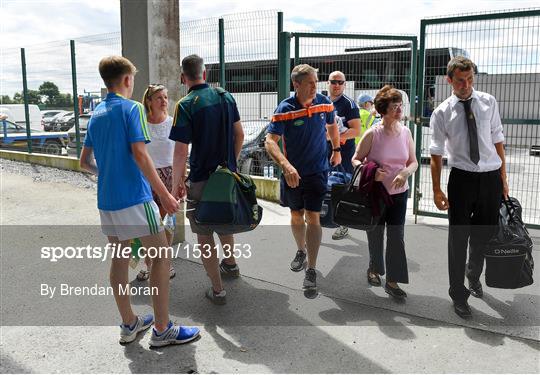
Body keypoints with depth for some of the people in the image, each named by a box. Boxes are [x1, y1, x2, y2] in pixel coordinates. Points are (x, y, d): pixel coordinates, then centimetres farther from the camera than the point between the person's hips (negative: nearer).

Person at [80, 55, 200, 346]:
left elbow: (84, 162, 17)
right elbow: (140, 154, -19)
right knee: (161, 256, 1)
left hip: (106, 200, 8)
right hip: (134, 198, -8)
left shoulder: (96, 114, 14)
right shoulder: (131, 108, -9)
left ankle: (129, 325, 24)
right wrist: (164, 195, -17)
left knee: (119, 258, 13)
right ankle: (162, 329, 5)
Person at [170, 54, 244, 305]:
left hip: (201, 180, -6)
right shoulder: (226, 97, 1)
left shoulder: (186, 105, -15)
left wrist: (176, 184, -7)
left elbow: (181, 151, -18)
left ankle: (217, 289, 13)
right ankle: (230, 264, 47)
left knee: (204, 234, 7)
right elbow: (239, 135, 7)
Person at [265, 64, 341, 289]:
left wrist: (336, 150, 21)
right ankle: (301, 251, 42)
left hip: (317, 171, 0)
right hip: (293, 172, 0)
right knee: (296, 215, 16)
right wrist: (285, 165, -40)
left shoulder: (324, 103, -6)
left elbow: (332, 125, 16)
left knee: (312, 217, -6)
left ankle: (311, 269, 4)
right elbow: (270, 141, -25)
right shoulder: (285, 109, -16)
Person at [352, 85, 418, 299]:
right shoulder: (373, 134, -13)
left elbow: (413, 162, 6)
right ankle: (374, 269, 39)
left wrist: (405, 173, -16)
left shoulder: (406, 132, 0)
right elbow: (356, 160, -6)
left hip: (399, 193, 3)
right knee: (375, 234, 13)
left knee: (396, 236, 1)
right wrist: (371, 173, -25)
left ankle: (392, 281, 12)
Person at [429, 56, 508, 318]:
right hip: (462, 178, -2)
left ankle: (474, 276, 44)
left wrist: (503, 178, 5)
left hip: (491, 177, 3)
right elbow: (436, 154, -3)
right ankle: (458, 293, 21)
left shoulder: (488, 103, 2)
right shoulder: (442, 113, -5)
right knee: (458, 237, 5)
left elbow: (497, 140, 6)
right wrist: (437, 190, -5)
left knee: (484, 233, 16)